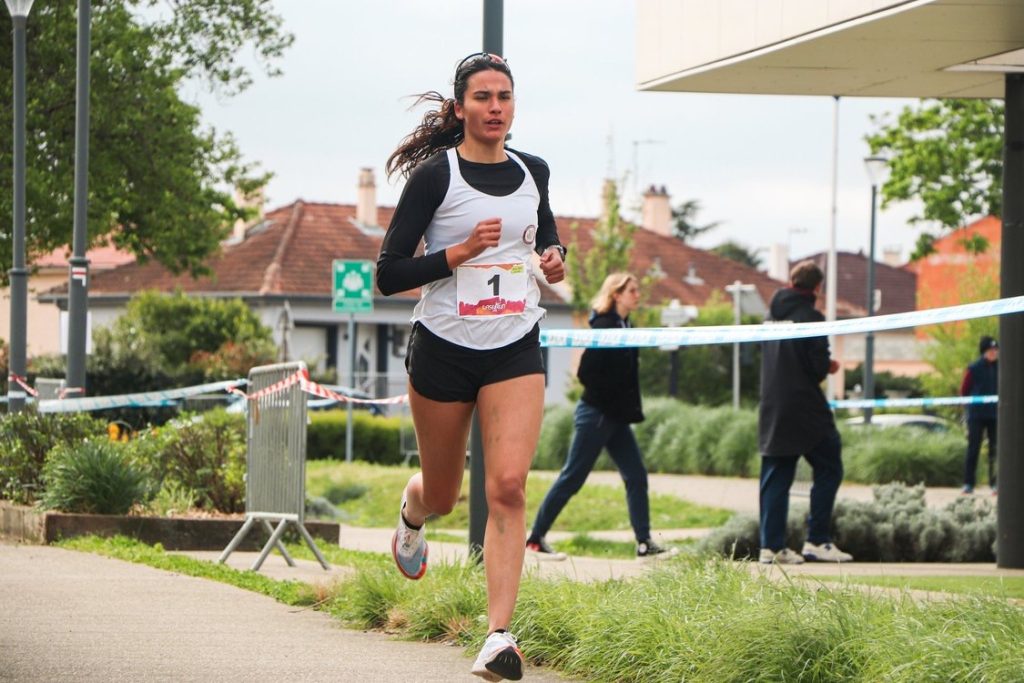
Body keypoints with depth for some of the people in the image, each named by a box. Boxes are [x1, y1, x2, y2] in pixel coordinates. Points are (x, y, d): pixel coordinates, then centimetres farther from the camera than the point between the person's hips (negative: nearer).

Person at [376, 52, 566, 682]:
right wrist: (459, 252, -22)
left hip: (515, 352, 2)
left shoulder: (533, 172, 6)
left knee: (508, 485, -17)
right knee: (442, 496, 13)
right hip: (444, 349, -2)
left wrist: (554, 256, 5)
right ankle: (411, 516, 52)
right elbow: (388, 275, -11)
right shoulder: (435, 175, -9)